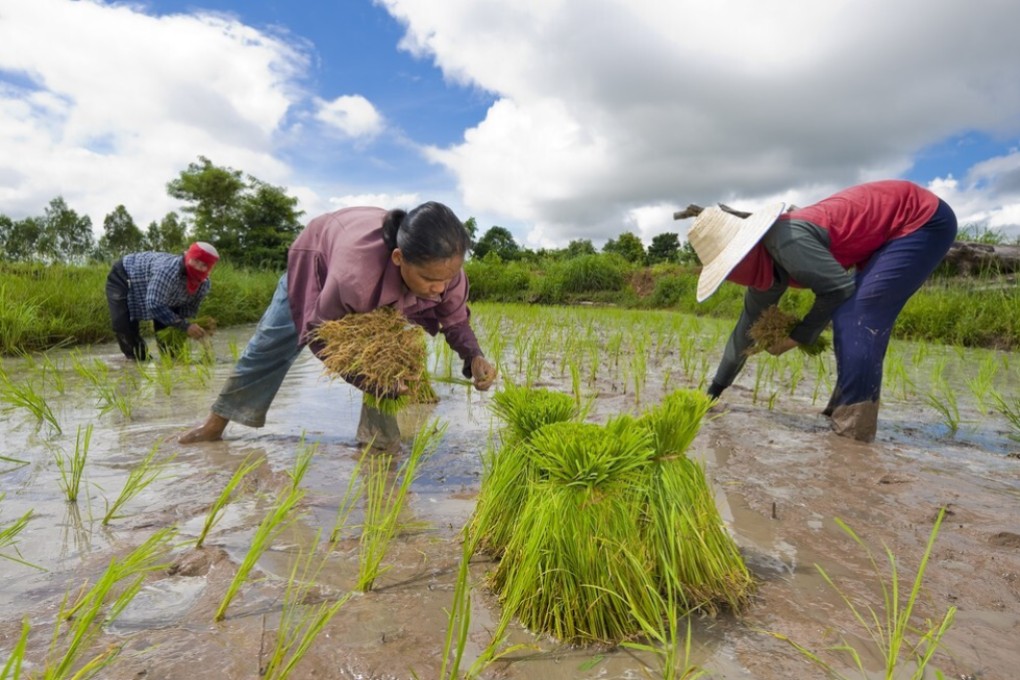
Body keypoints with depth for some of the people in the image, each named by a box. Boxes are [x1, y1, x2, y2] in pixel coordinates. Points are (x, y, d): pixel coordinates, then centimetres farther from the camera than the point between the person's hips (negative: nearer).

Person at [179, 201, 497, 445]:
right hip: (319, 258, -3)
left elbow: (455, 320, -19)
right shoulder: (354, 276, -51)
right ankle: (214, 425, 27)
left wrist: (474, 356, -41)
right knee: (271, 346, 7)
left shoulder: (443, 267, -38)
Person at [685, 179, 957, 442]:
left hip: (924, 219, -8)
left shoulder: (788, 242, -30)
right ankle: (845, 407, 13)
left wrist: (797, 337, -11)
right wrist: (715, 389, 10)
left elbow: (840, 288, -22)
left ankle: (854, 424, -9)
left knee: (860, 313, -15)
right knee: (848, 315, 4)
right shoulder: (765, 268, -2)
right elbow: (747, 327, 5)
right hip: (890, 231, 8)